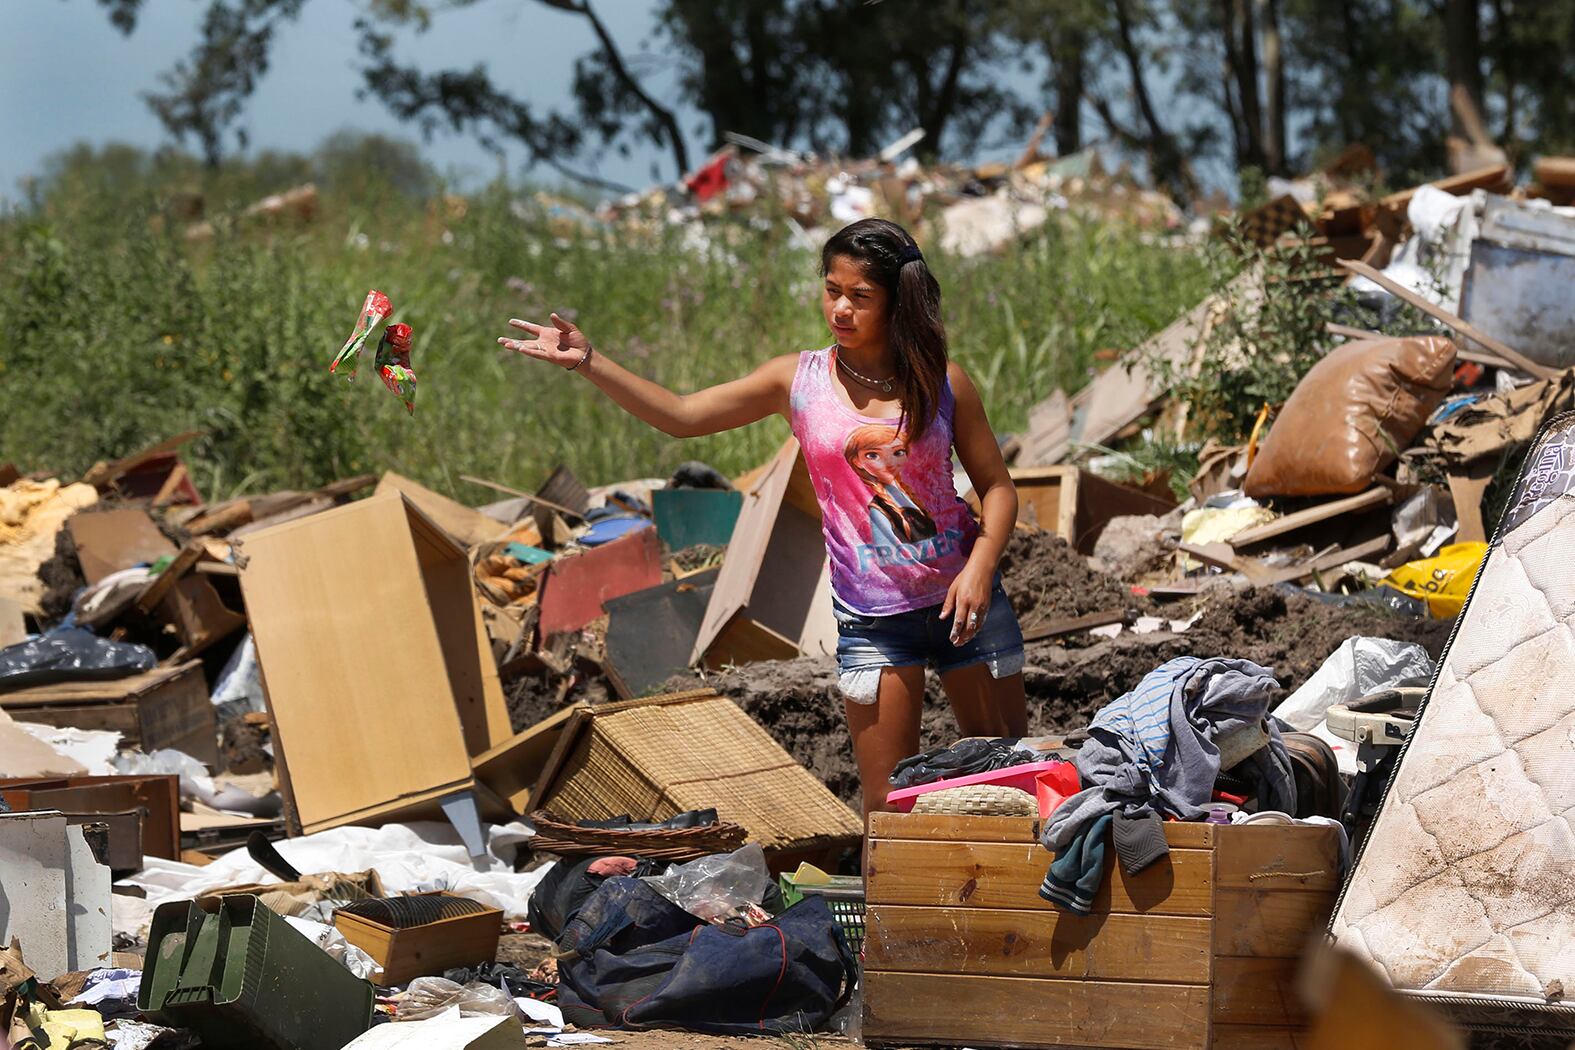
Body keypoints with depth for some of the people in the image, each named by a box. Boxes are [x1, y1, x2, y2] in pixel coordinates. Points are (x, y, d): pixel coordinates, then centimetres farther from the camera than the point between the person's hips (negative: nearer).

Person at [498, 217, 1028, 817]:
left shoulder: (941, 384, -2)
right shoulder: (799, 381, 0)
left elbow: (996, 486, 3)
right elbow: (681, 416, 0)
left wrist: (980, 568, -15)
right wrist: (588, 362, -9)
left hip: (963, 600, 0)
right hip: (873, 620, 0)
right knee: (888, 805, -1)